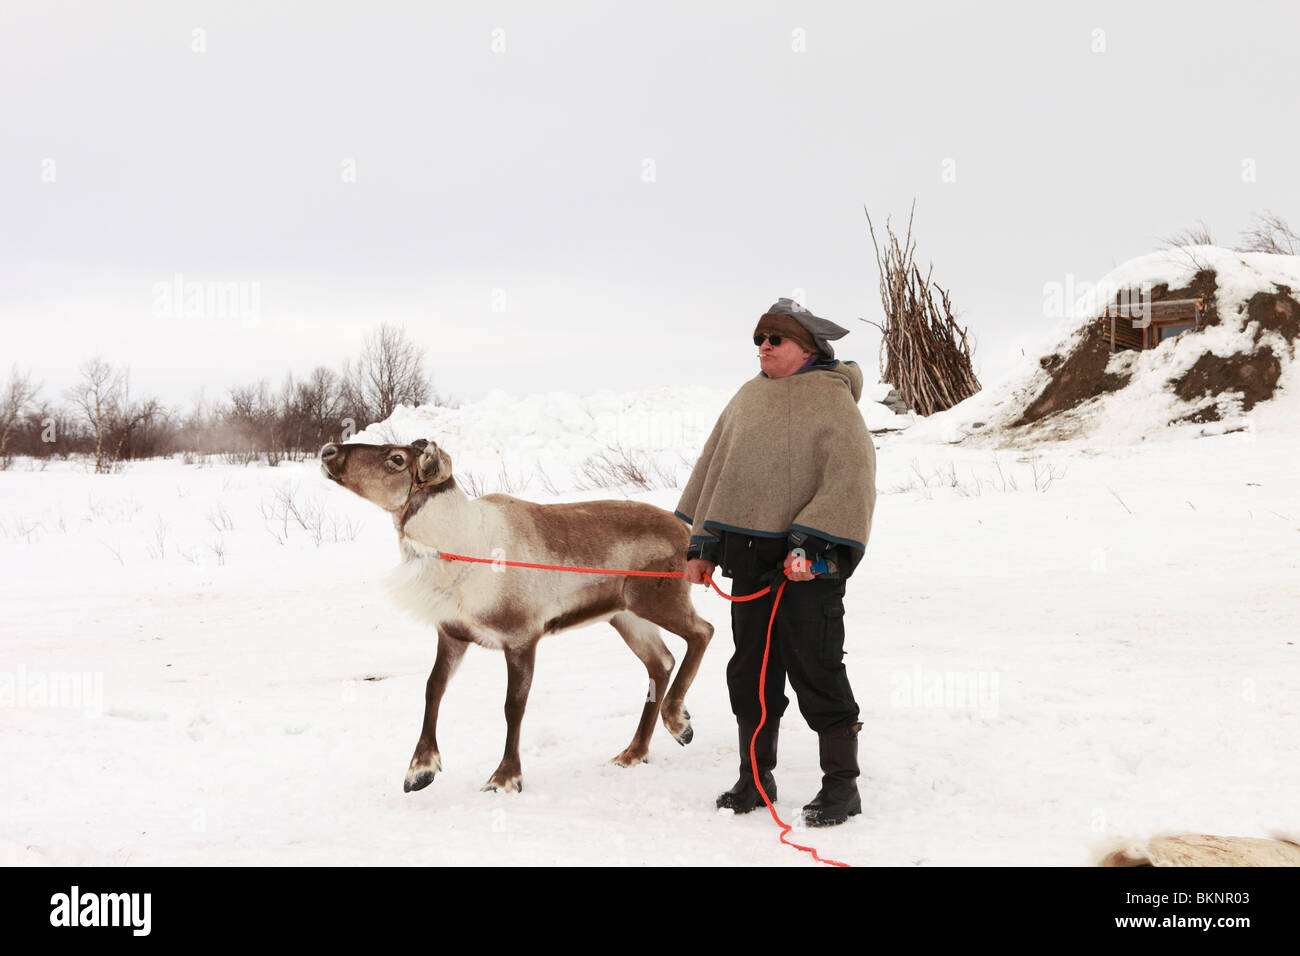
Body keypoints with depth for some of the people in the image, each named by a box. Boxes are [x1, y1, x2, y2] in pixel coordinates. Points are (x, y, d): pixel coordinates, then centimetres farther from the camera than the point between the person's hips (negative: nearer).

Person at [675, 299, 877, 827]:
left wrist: (809, 543, -21)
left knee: (816, 670, -5)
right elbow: (714, 467, 19)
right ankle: (756, 777, 24)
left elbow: (850, 480, -15)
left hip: (810, 563, -6)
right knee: (750, 672, 11)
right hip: (750, 558, 7)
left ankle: (842, 783, 6)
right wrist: (702, 545, 16)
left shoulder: (832, 399, -6)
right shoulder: (748, 398, 13)